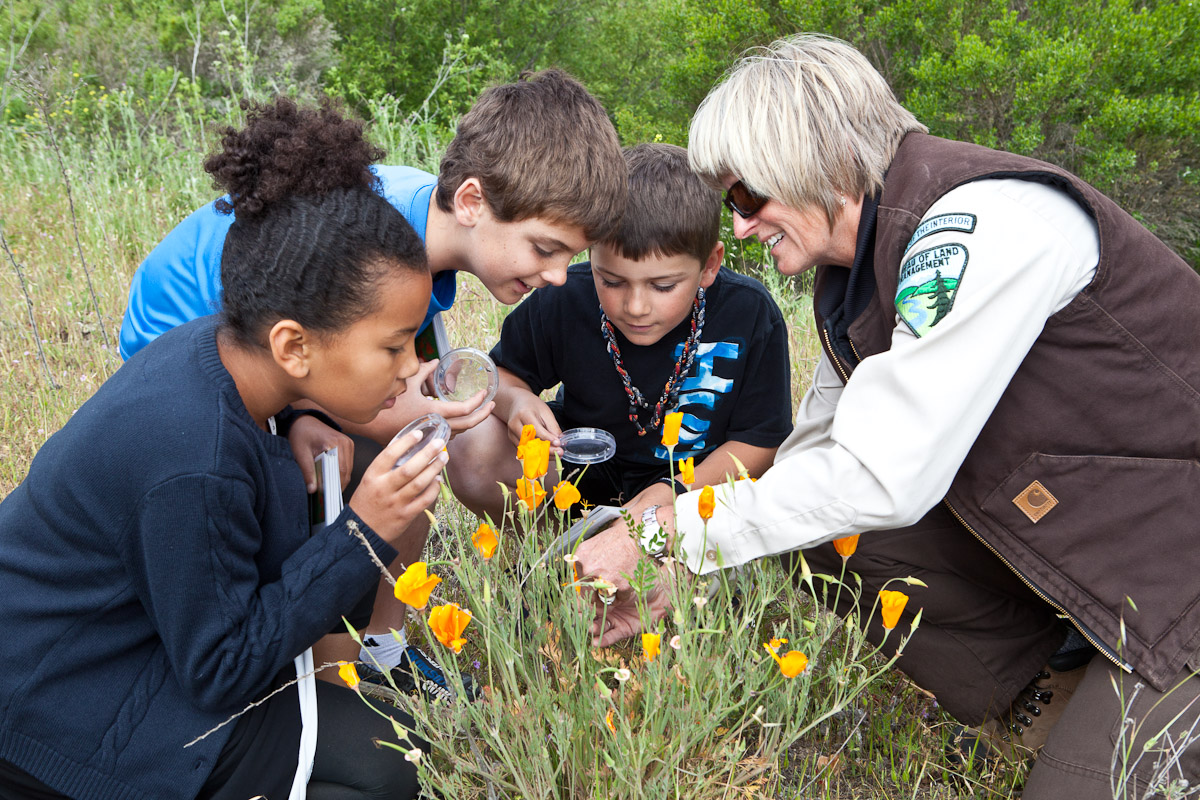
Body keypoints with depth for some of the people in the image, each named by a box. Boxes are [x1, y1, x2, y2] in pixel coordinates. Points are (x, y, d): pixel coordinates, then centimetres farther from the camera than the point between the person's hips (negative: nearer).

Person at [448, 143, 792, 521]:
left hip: (698, 476, -1)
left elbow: (760, 438, -14)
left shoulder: (750, 315, -23)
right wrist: (514, 400, -26)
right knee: (473, 451, -23)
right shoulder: (562, 302, -19)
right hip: (583, 470, 2)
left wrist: (677, 491, -28)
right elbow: (504, 371, 0)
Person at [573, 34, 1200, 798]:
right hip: (1064, 524, 8)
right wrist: (675, 575, -4)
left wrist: (673, 533, -23)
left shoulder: (983, 221, -27)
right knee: (822, 541, -4)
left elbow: (886, 477, -31)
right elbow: (818, 452, 4)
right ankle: (1048, 699, 7)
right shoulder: (857, 262, 2)